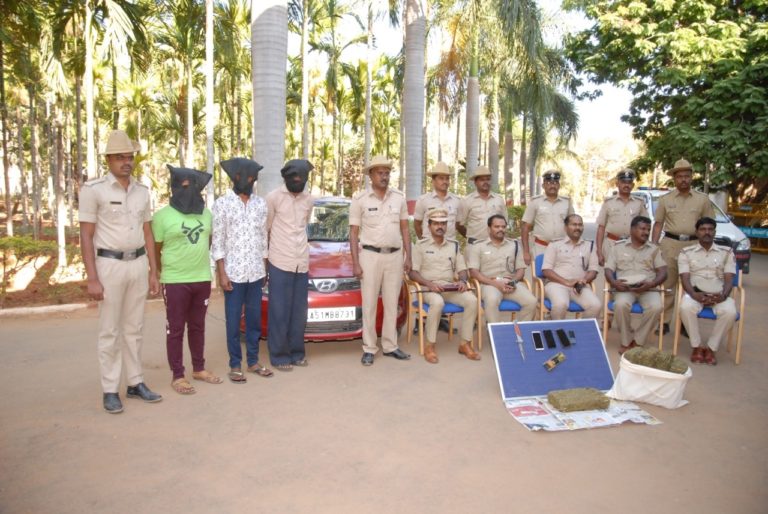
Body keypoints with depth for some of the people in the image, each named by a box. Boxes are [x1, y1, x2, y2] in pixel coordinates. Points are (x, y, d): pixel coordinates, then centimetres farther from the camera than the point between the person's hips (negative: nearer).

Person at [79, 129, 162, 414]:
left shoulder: (142, 190, 8)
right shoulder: (93, 189, -8)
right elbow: (86, 236, -8)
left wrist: (153, 272, 10)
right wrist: (92, 278, -13)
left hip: (139, 264, 5)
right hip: (110, 265, -5)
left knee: (134, 328, 12)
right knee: (110, 331, 2)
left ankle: (135, 382, 21)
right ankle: (110, 390, 12)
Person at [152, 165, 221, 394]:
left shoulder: (206, 214, 8)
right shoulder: (163, 216, -8)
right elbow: (155, 250, -2)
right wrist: (164, 274, 5)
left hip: (202, 279, 5)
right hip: (175, 282, -5)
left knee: (198, 326, 14)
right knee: (175, 329, 2)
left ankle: (199, 369, 26)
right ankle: (177, 376, 10)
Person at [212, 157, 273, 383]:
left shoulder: (260, 203, 8)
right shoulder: (222, 203, -3)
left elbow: (263, 238, 11)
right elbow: (218, 241, -5)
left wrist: (264, 268, 10)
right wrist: (222, 273, -10)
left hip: (256, 272, 4)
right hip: (233, 272, -3)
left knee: (254, 318, 10)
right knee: (233, 320, 4)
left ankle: (253, 361, 21)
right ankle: (235, 365, 13)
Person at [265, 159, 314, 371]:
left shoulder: (309, 200, 8)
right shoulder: (274, 197, -5)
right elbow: (265, 229, 3)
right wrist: (264, 258, 10)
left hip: (302, 263, 5)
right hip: (280, 263, -5)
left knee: (299, 311, 10)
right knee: (280, 312, 1)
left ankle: (296, 353, 21)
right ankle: (279, 356, 10)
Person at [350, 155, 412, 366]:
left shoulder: (399, 197, 7)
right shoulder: (360, 200, -2)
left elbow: (405, 229, 12)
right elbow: (353, 233, -1)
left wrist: (408, 256, 5)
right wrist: (356, 263, -7)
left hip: (395, 256, 3)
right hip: (370, 255, -3)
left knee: (392, 304, 9)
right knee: (369, 305, 2)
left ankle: (390, 346, 20)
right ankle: (369, 349, 10)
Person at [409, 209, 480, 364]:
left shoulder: (454, 245, 15)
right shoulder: (421, 245, 3)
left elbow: (462, 269, 15)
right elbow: (412, 272, -3)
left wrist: (462, 281, -8)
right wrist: (429, 283, -19)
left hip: (451, 287, 4)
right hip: (428, 287, -4)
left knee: (472, 300, -24)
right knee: (437, 302, -37)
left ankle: (465, 343, -11)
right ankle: (430, 346, -22)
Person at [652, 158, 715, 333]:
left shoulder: (703, 199, 7)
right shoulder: (665, 199, 6)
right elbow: (658, 223, 8)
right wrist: (653, 245, -2)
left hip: (694, 245, 0)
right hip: (670, 244, 0)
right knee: (667, 283, 1)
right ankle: (664, 321, 7)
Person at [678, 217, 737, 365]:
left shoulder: (726, 252, 12)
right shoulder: (686, 252, 9)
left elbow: (729, 279, 3)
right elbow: (685, 278, -1)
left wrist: (724, 294, -20)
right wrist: (694, 294, -23)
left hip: (718, 295, 1)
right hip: (695, 293, -1)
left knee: (729, 312, -33)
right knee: (686, 307, -36)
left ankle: (711, 348, -13)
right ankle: (696, 346, -15)